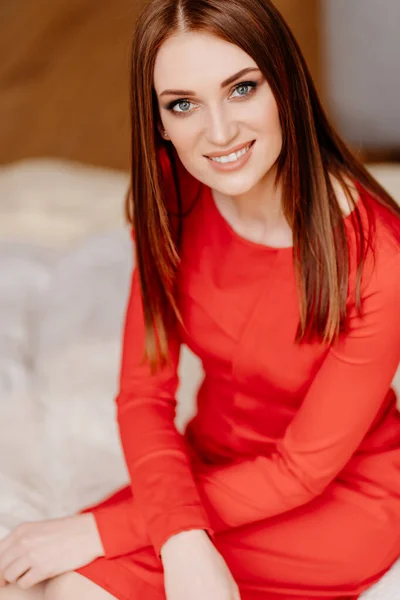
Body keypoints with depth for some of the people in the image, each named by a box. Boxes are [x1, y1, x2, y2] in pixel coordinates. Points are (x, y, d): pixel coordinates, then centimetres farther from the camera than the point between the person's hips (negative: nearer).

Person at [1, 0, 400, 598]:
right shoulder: (172, 201, -11)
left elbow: (305, 467, -20)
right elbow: (143, 394, -10)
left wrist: (101, 529, -22)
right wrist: (183, 539, -29)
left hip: (341, 498, -4)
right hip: (214, 469, 5)